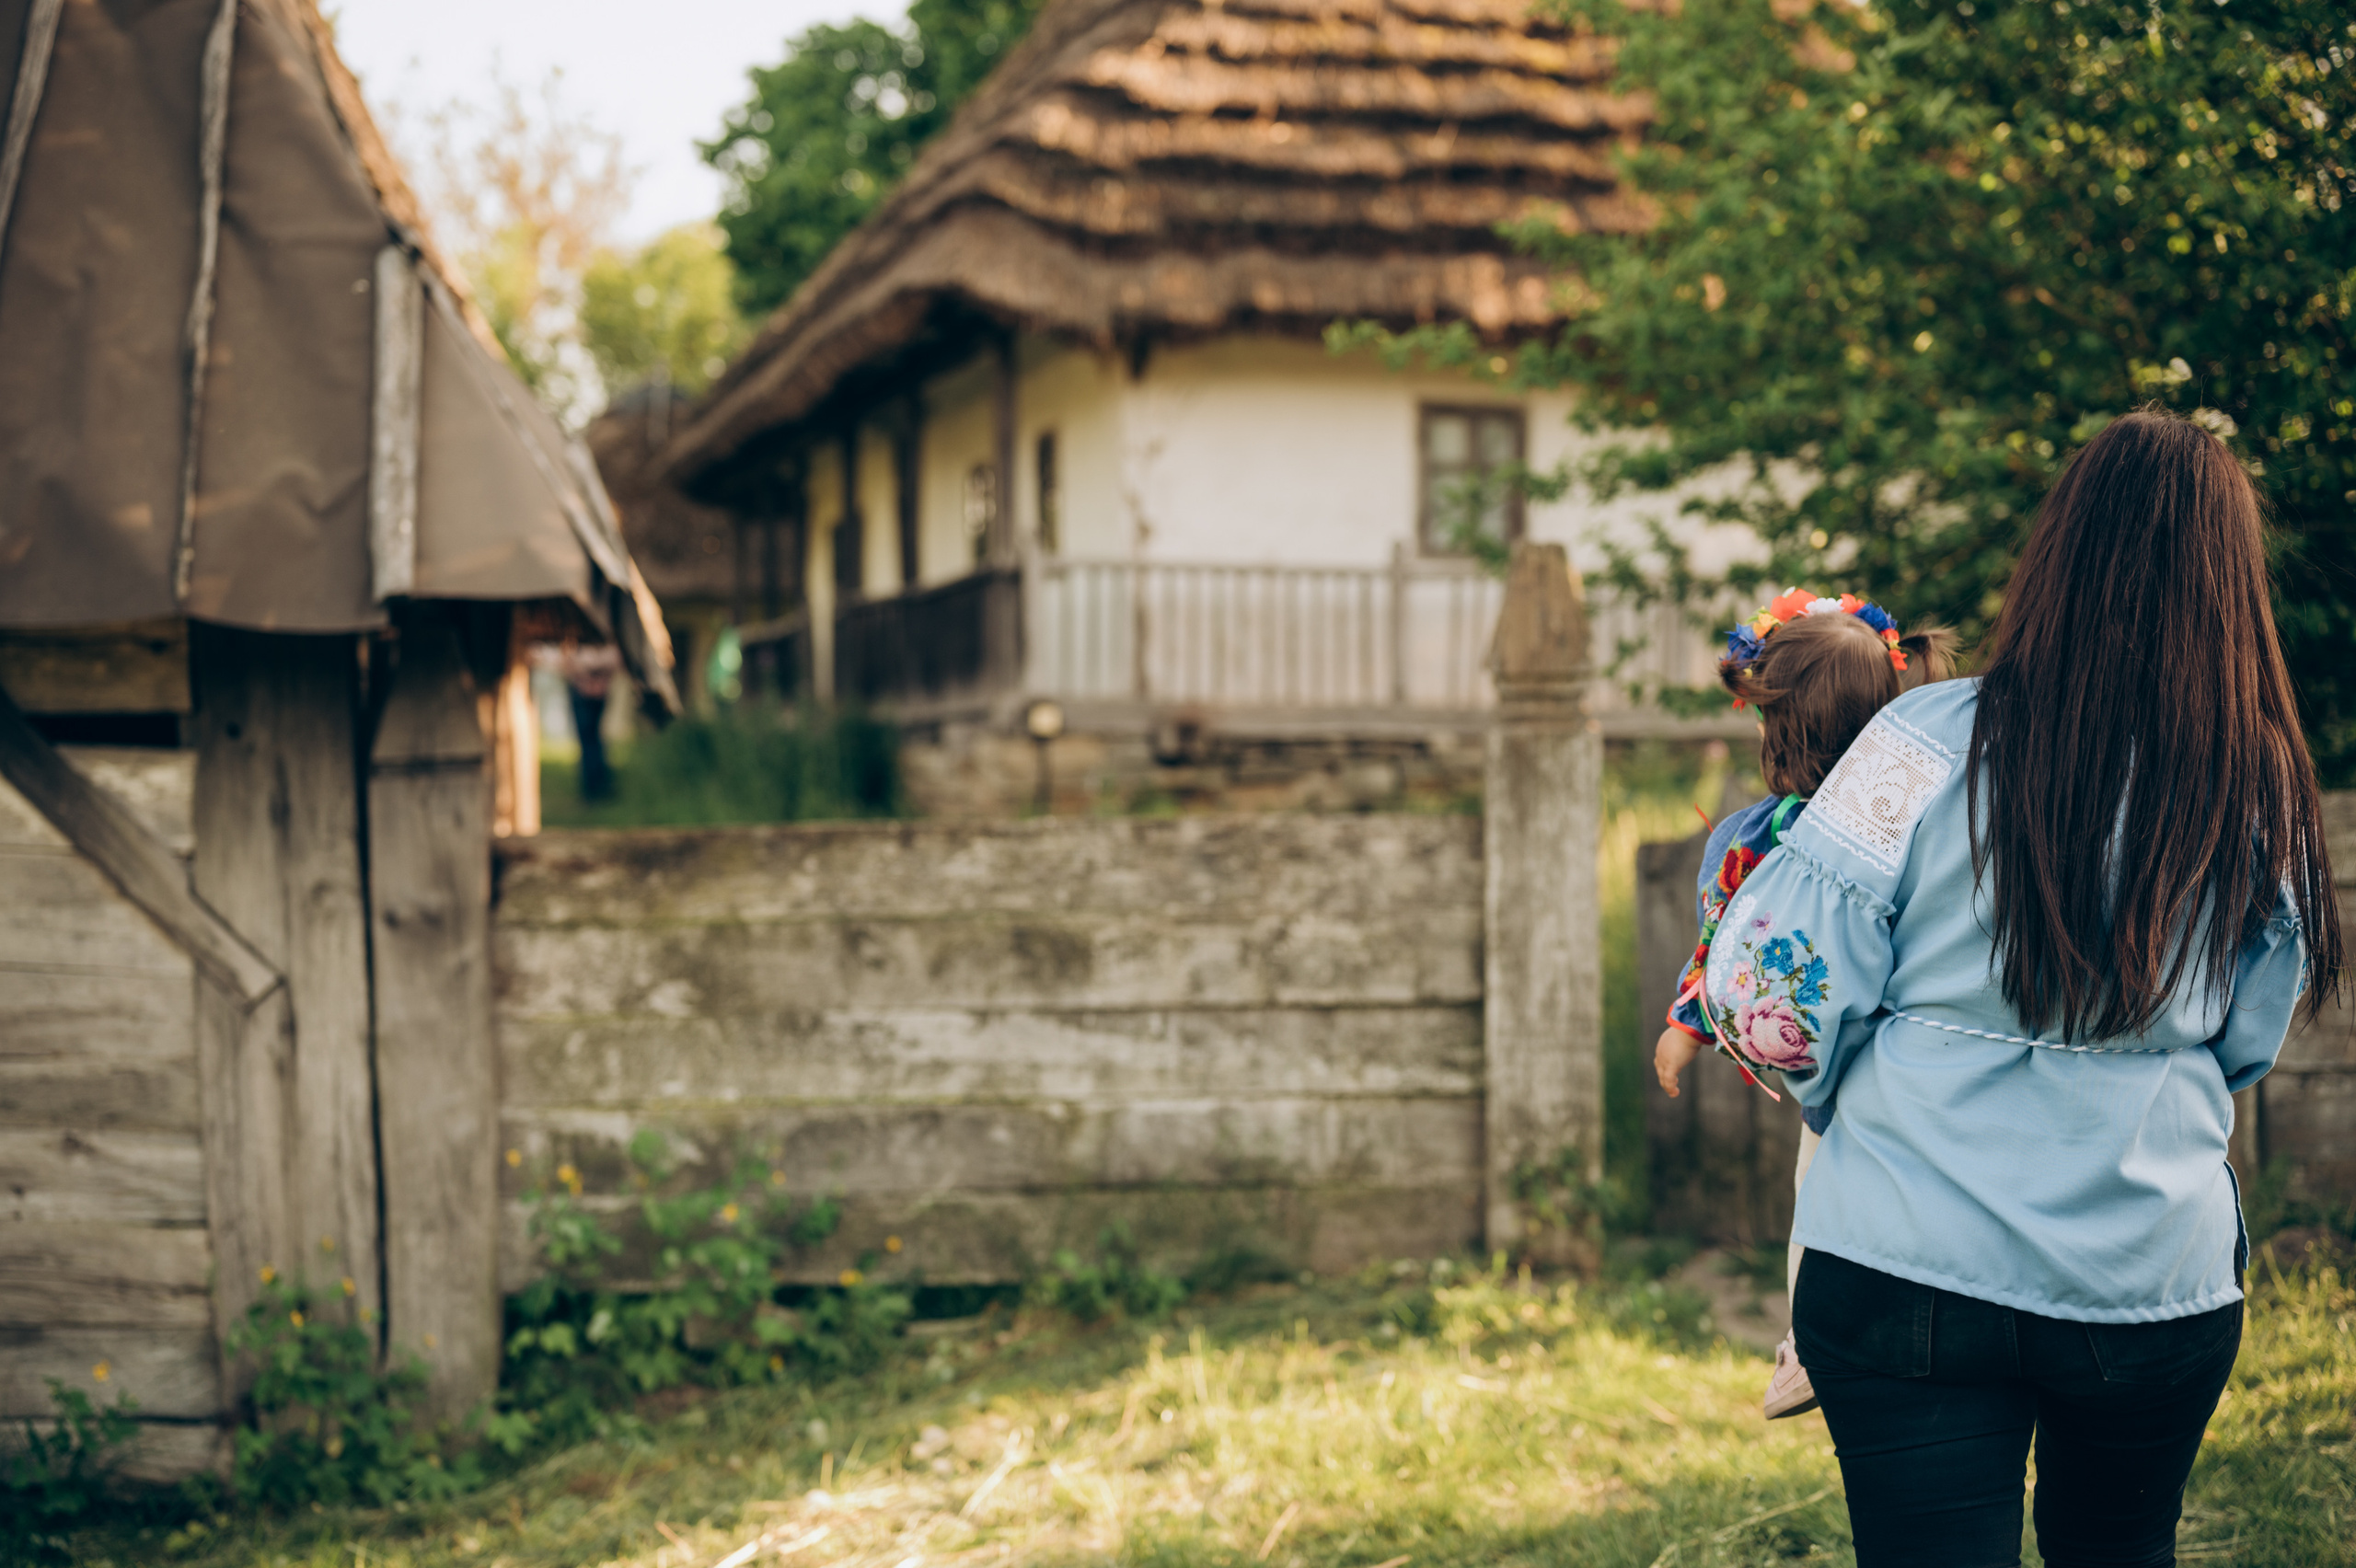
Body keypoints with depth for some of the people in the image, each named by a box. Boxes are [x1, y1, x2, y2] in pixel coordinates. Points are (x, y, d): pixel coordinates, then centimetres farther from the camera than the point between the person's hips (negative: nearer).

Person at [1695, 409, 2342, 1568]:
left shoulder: (1937, 742, -12)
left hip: (1915, 1271, -3)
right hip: (2158, 1283, 3)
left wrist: (1853, 1095, 10)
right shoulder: (2261, 799, -2)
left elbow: (1775, 991, -10)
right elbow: (2245, 1049, 9)